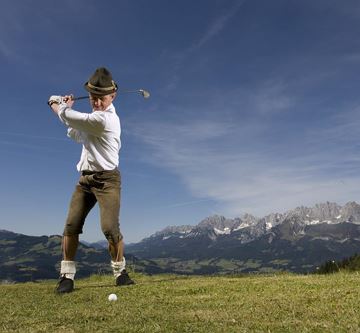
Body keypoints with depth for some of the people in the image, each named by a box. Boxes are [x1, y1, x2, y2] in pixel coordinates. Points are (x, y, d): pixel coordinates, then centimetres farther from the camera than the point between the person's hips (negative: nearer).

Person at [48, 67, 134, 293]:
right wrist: (67, 107, 15)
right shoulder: (96, 116, 14)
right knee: (71, 225, -3)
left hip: (106, 179, -8)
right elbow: (76, 135, 24)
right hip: (86, 179, 8)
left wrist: (56, 105, 9)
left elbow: (67, 116, -14)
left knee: (110, 227, -15)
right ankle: (67, 276, 4)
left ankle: (120, 272, 6)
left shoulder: (104, 119, -19)